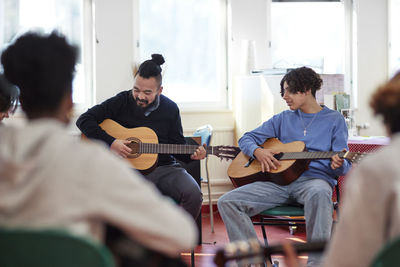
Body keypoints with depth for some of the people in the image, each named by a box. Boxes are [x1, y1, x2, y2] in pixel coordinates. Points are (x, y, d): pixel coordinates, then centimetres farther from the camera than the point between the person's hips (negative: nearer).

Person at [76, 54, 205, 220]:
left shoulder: (170, 109, 7)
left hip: (164, 167, 3)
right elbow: (84, 120, -5)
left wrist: (191, 155, -8)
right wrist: (110, 143, -16)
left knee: (193, 194, -26)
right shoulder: (122, 102, -1)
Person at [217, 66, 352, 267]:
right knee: (227, 202, -17)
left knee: (319, 193, -43)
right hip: (278, 180, 4)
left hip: (313, 179, -4)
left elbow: (343, 167, 6)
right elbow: (247, 139, 22)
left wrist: (338, 165, -20)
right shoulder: (283, 119, 21)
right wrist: (258, 152, -3)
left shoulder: (334, 119, 11)